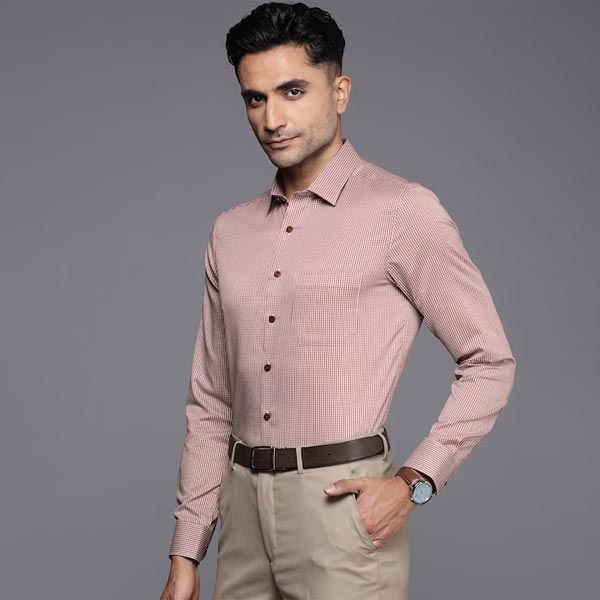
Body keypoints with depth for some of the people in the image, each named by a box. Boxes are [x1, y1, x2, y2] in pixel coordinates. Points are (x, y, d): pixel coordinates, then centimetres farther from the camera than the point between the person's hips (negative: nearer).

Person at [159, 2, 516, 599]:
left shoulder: (403, 213, -6)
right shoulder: (231, 232, 11)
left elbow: (490, 364, -2)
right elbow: (211, 405, 12)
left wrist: (413, 482, -11)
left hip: (341, 503, -5)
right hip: (244, 505, 5)